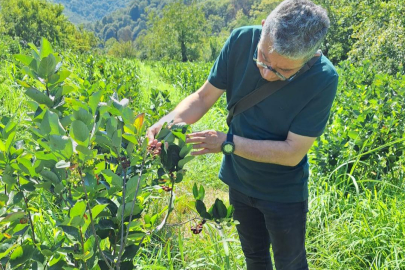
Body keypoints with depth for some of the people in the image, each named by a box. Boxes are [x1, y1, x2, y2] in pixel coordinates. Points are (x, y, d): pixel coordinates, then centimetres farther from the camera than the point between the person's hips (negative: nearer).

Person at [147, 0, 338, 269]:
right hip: (239, 181, 4)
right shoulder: (241, 40, -21)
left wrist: (227, 143, -32)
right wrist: (169, 120, -30)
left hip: (283, 193, -3)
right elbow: (203, 98, -11)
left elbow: (292, 152, -26)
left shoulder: (323, 79, -29)